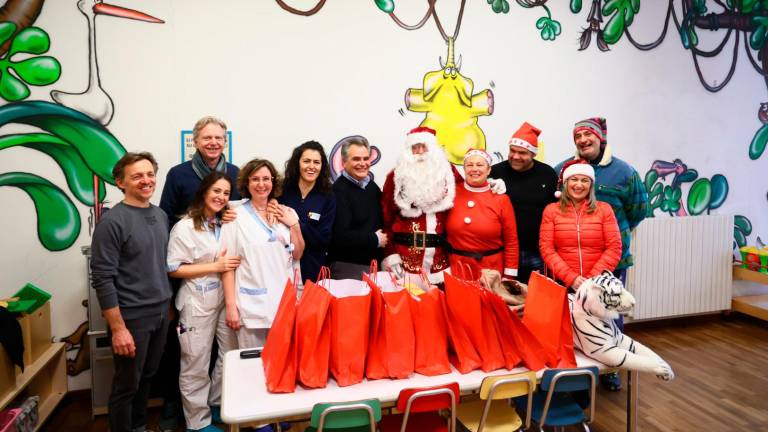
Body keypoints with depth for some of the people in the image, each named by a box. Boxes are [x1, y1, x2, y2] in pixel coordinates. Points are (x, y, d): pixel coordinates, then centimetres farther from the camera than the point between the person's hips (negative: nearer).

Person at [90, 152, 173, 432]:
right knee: (127, 384, 9)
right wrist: (118, 328, -17)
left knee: (147, 377, 19)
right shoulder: (112, 221, -14)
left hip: (161, 313, 6)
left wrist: (168, 305, 13)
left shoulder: (161, 215, 7)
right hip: (132, 316, -6)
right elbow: (102, 279, -16)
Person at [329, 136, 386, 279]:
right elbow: (341, 236, -26)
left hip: (374, 264, 8)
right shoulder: (339, 190, -17)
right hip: (348, 268, -7)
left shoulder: (372, 186, 10)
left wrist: (383, 238, 1)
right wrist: (375, 239, -12)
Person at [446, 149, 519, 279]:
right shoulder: (452, 193, -2)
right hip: (456, 270, 1)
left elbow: (511, 241, -1)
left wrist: (508, 277, -3)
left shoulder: (501, 199, -3)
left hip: (491, 272, -1)